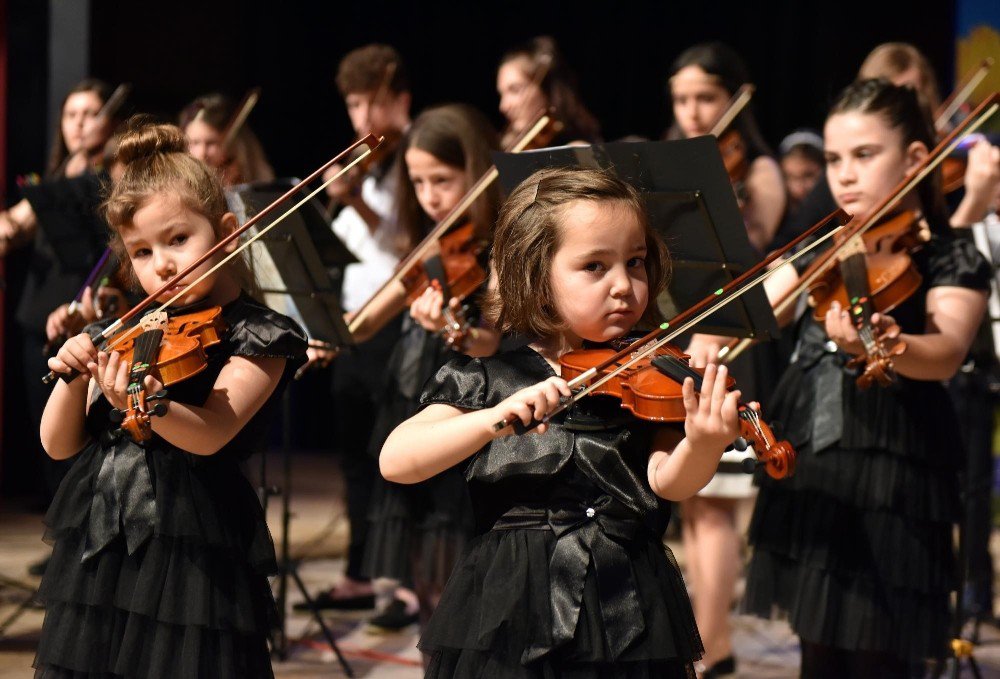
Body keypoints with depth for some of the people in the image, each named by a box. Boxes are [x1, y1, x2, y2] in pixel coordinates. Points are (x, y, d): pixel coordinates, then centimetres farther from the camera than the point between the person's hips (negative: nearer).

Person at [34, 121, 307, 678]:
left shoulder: (257, 337, -4)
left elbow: (209, 435, -21)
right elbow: (60, 445, 11)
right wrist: (73, 376, -8)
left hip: (190, 555, -6)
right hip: (95, 552, 6)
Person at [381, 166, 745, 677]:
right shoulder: (487, 378, 0)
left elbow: (668, 480, -14)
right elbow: (394, 461, -11)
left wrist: (703, 444, -36)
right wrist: (497, 417, -25)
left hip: (629, 620, 1)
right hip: (507, 620, 0)